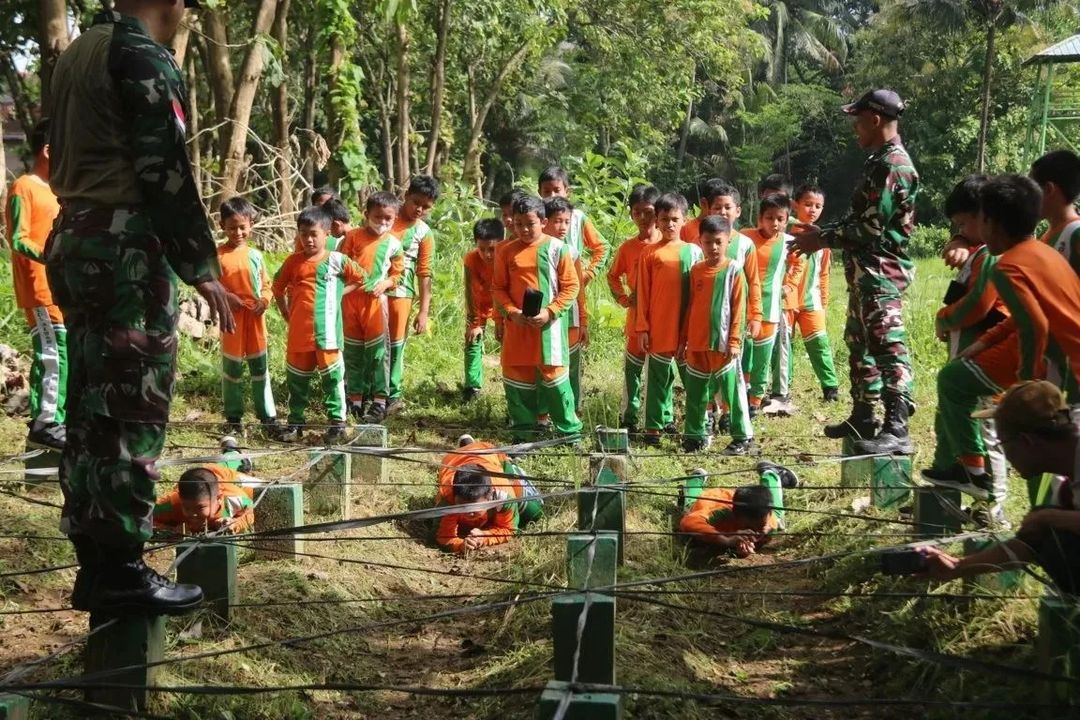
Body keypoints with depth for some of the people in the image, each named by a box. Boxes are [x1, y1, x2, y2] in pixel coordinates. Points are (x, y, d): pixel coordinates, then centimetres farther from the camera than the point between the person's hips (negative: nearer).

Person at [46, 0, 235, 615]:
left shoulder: (77, 54, 19)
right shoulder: (145, 58, -10)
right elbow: (166, 173, -16)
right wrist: (202, 268, -14)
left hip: (74, 243, 9)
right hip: (128, 250, -9)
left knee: (91, 413, 10)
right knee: (133, 415, -5)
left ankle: (95, 566, 15)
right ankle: (120, 571, -2)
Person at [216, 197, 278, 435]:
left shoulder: (256, 256, 4)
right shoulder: (218, 255, -4)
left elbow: (266, 285, 10)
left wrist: (265, 300, -9)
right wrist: (226, 297, -19)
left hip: (255, 318, 2)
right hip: (231, 317, -2)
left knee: (260, 368, 6)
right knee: (231, 369, 7)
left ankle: (268, 417, 11)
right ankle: (233, 418, 17)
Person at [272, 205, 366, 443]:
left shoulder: (337, 260, -1)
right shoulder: (293, 261, 4)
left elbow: (361, 278, 10)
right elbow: (278, 289, 15)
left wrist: (339, 292, 3)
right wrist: (287, 315, 10)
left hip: (328, 332, -2)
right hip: (299, 333, 2)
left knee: (332, 376, 2)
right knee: (297, 378, 10)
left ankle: (337, 422, 9)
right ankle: (295, 423, 20)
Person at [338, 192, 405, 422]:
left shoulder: (393, 244, 1)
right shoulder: (353, 236, 1)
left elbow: (398, 274, 7)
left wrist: (385, 284, -10)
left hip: (376, 300, -1)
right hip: (350, 298, 1)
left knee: (378, 351, -4)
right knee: (352, 351, 9)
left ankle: (379, 402, -1)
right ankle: (355, 400, 18)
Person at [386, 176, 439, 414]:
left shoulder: (424, 233, 1)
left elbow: (424, 274, 1)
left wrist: (424, 312, -3)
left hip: (400, 293, -1)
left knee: (395, 345, 5)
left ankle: (393, 394, 15)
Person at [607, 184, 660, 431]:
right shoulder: (627, 248, 2)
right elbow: (612, 276, 14)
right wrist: (624, 298, 1)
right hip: (637, 316, 1)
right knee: (633, 366, 6)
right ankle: (628, 417, 14)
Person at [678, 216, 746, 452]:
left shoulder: (734, 272, -5)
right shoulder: (696, 271, 7)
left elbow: (738, 310, -6)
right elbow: (689, 308, 12)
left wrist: (734, 342, -11)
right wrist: (683, 340, 12)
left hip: (723, 343, -4)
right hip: (696, 344, 4)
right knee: (695, 392, 9)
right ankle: (694, 435, 18)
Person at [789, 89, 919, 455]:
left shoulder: (894, 166, -17)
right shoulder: (879, 161, 15)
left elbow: (871, 228, -20)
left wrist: (824, 239, -12)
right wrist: (822, 232, 9)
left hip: (882, 271, -11)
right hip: (865, 270, 11)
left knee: (888, 347, -14)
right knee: (859, 343, 18)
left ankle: (897, 429, -16)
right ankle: (863, 418, 28)